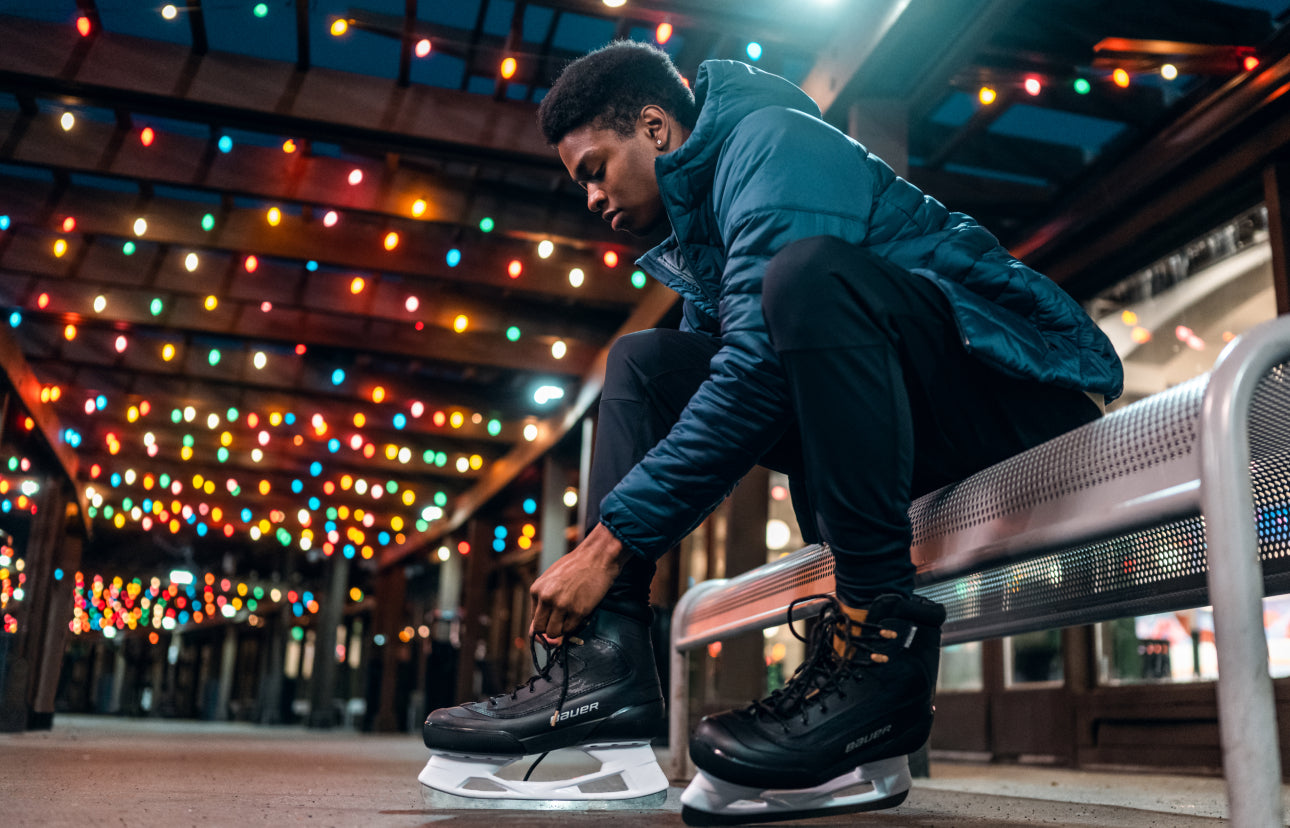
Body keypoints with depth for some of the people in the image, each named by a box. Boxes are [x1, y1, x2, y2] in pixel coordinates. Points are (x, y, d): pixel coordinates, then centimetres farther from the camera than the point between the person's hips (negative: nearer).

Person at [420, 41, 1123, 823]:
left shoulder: (774, 141, -13)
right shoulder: (695, 233, 17)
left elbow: (759, 366, -25)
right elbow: (720, 379, 15)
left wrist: (611, 539, -22)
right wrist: (596, 558, 6)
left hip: (1023, 380, -9)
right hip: (906, 421, 9)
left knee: (810, 273, -35)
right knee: (644, 363, 4)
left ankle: (882, 640, -28)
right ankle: (605, 667, -10)